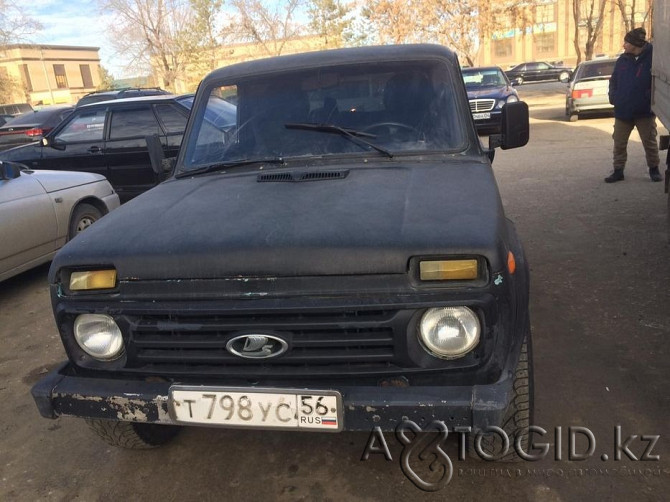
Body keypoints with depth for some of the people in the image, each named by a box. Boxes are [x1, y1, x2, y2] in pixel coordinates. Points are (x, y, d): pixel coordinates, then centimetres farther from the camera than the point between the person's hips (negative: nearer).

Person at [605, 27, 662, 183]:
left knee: (650, 142, 6)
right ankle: (618, 171, 15)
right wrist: (613, 97, 0)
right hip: (622, 110, 4)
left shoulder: (652, 58, -8)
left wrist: (650, 99, -13)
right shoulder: (622, 60, 6)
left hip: (645, 111, -4)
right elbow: (614, 81, 14)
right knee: (619, 143, 5)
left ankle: (654, 169, 21)